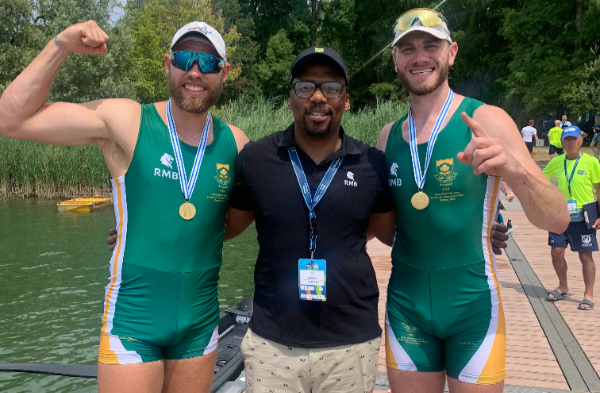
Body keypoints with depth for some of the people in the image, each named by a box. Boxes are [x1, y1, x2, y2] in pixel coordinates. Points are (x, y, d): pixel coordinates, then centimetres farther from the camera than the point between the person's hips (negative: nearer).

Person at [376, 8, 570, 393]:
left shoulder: (485, 120, -9)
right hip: (406, 305, 3)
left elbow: (557, 219, -15)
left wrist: (513, 168, -33)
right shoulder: (389, 135, 2)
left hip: (473, 304, -3)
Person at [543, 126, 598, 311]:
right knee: (556, 252, 6)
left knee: (585, 256, 1)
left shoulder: (591, 162, -6)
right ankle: (563, 287, 28)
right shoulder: (556, 162, 3)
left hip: (582, 217, -3)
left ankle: (588, 295, 15)